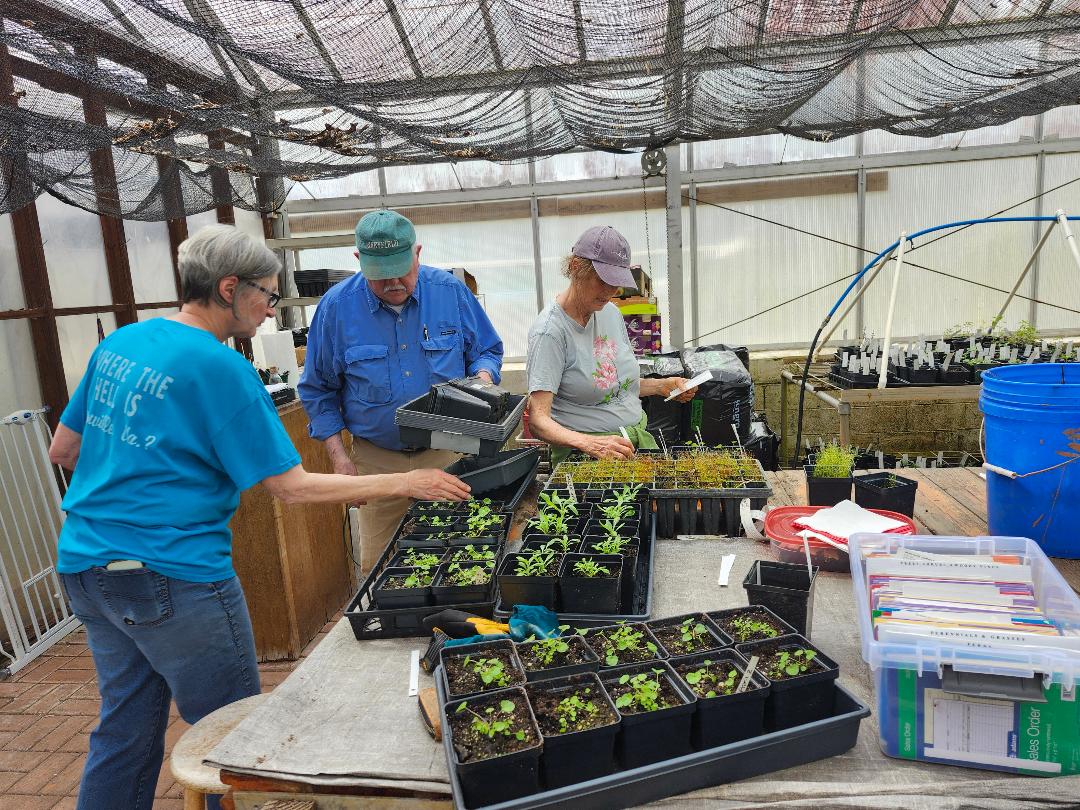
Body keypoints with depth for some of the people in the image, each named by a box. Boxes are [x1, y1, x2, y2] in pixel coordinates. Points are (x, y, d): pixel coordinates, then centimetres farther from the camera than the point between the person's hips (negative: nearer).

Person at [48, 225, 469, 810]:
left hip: (83, 564, 9)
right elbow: (292, 488, -18)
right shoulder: (221, 368, -17)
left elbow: (63, 449, 15)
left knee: (125, 729, 22)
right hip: (171, 573, -8)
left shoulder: (119, 342, 7)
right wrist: (405, 484, -13)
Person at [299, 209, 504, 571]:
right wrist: (339, 457, -3)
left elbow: (487, 351, 7)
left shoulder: (451, 291, -5)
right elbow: (318, 390, 3)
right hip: (376, 460, 0)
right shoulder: (336, 306, -6)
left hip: (447, 455, 1)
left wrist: (482, 379, -16)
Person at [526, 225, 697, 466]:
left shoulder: (611, 312, 10)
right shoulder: (550, 331, -14)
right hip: (585, 454, -6)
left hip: (638, 437, 7)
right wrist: (589, 443, -36)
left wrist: (662, 386, 9)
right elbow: (538, 420, -21)